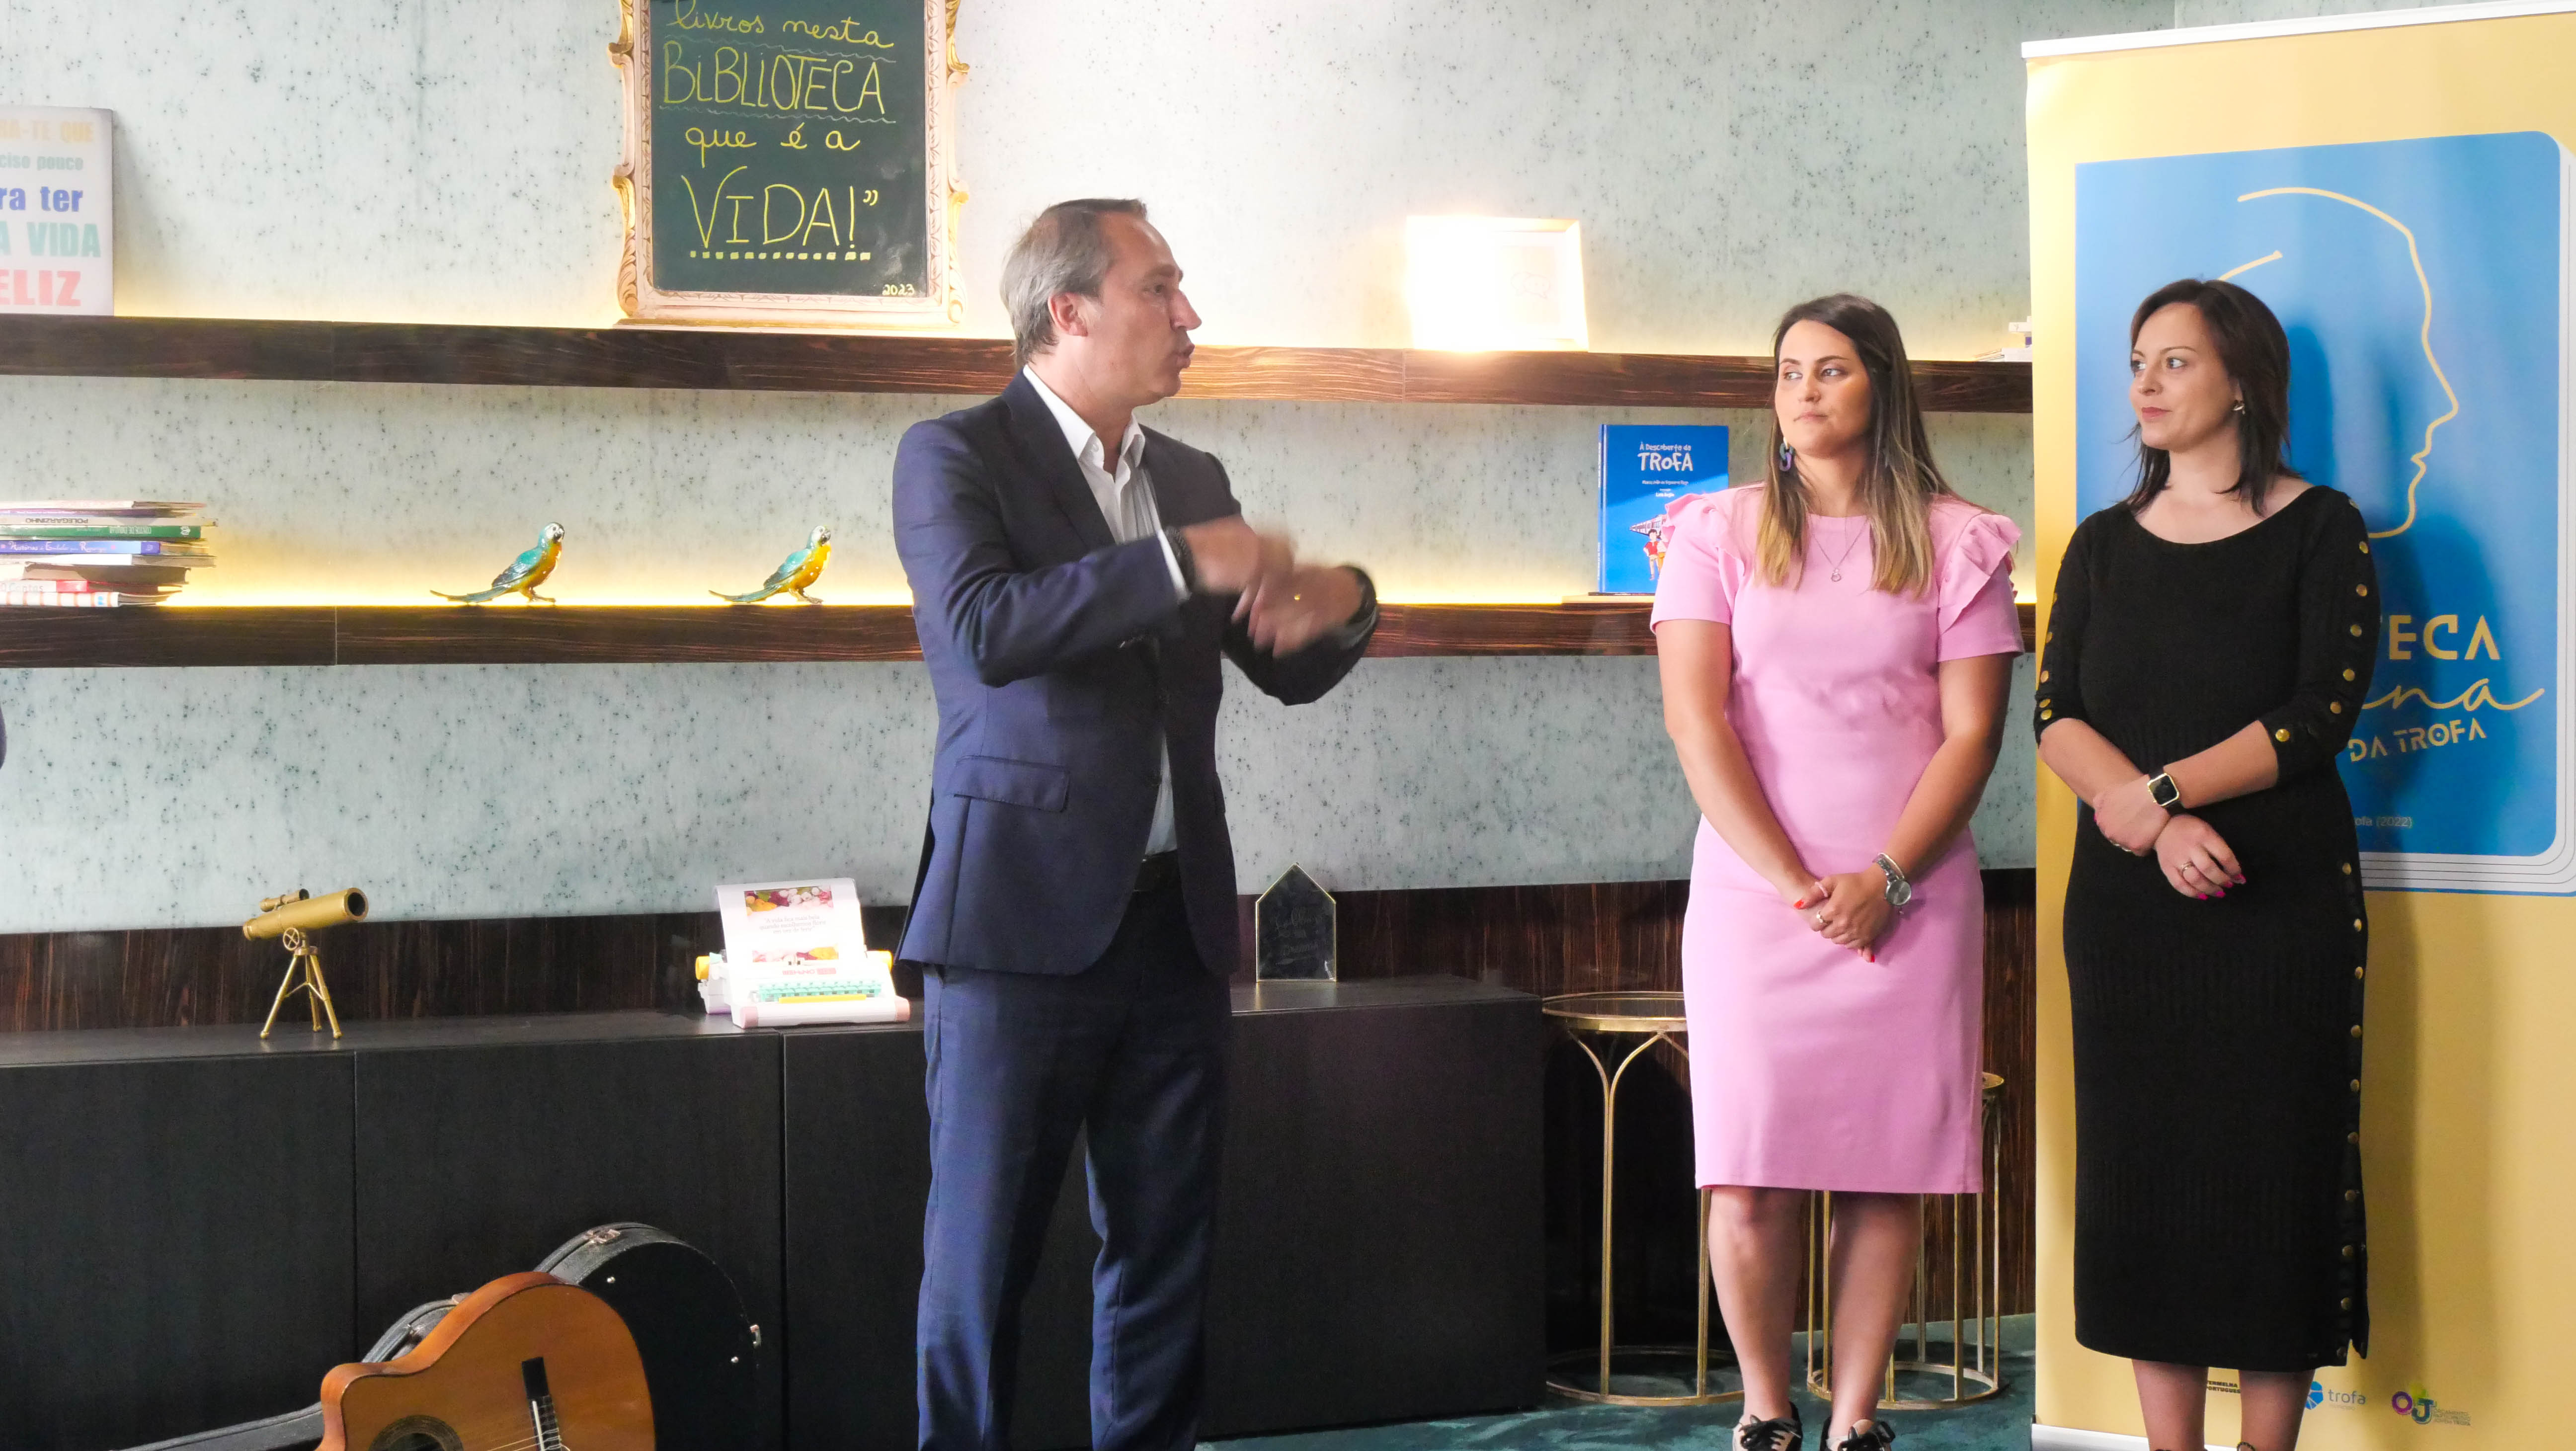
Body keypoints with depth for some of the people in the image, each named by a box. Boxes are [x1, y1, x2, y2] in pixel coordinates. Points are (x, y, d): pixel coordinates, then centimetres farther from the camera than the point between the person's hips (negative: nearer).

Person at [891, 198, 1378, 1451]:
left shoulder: (1191, 478, 15)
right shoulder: (955, 455, -3)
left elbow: (1286, 672, 17)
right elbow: (982, 628, -21)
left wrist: (1340, 604, -5)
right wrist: (1181, 564, -22)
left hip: (1176, 921, 6)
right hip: (1022, 918, -5)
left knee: (1164, 1242, 10)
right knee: (983, 1248, 1)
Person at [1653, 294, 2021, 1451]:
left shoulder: (1954, 543, 7)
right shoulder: (1720, 534, 8)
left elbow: (1971, 733, 2)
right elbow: (1695, 720, -1)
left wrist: (1886, 879, -11)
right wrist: (1791, 882, -9)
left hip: (1909, 904, 0)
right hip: (1752, 892, 0)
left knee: (1890, 1173, 0)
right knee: (1749, 1177, -5)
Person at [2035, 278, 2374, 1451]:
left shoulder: (2319, 530, 1)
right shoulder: (2103, 545, 12)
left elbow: (2320, 714, -10)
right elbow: (2056, 717, 1)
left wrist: (2155, 792, -16)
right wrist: (2159, 828, -15)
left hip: (2280, 898, -3)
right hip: (2127, 901, 4)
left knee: (2272, 1165, -2)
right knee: (2143, 1168, 3)